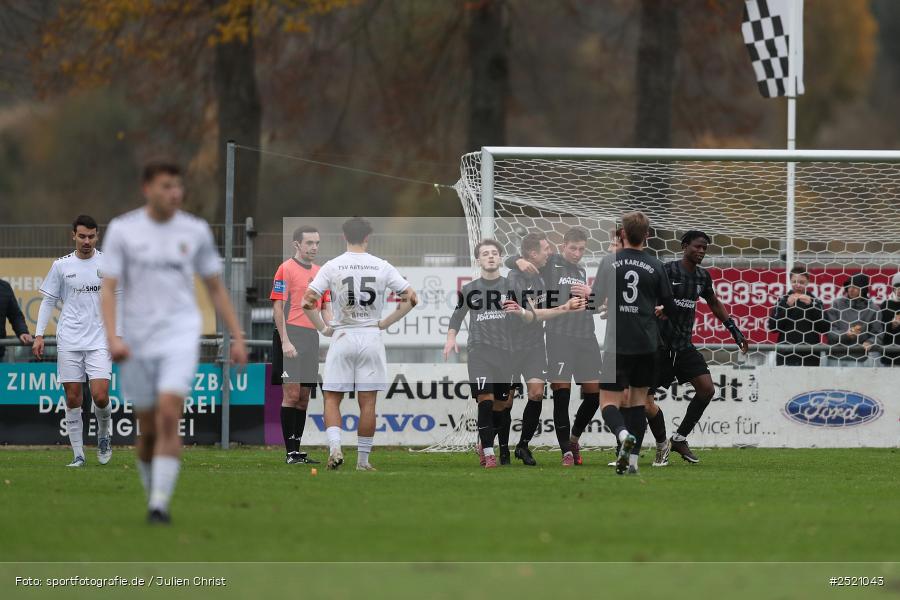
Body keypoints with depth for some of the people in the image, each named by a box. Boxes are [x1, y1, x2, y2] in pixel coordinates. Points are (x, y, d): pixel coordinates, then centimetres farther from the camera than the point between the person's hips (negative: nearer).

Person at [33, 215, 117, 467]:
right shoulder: (61, 265, 5)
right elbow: (48, 301, 9)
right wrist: (39, 335, 1)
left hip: (99, 340, -1)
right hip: (69, 341, 1)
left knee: (100, 396, -13)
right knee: (73, 399, 0)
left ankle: (104, 432, 18)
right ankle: (78, 454, 8)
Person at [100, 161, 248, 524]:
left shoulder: (195, 231, 5)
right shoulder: (122, 230, 1)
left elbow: (216, 288, 14)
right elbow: (108, 289, -2)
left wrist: (237, 338, 10)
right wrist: (112, 338, -16)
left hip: (180, 334, 0)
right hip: (137, 342, 0)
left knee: (169, 415, -19)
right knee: (148, 430, 6)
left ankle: (160, 504, -19)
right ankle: (153, 495, 28)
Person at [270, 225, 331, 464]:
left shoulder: (319, 272, 17)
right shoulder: (286, 269, -5)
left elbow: (325, 308, 22)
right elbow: (278, 307, -9)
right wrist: (285, 341, -16)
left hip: (311, 337, 7)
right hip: (291, 336, -7)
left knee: (304, 397, 8)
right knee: (292, 393, -9)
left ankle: (297, 449, 12)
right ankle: (290, 452, -8)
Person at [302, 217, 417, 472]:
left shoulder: (331, 267, -3)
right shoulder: (382, 267, 0)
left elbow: (308, 302, -8)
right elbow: (411, 298, 0)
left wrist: (324, 329, 5)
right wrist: (385, 323, 7)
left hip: (342, 337, -1)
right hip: (371, 338, 1)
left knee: (332, 399, 6)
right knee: (367, 403, 5)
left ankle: (335, 447, -15)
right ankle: (363, 460, 7)